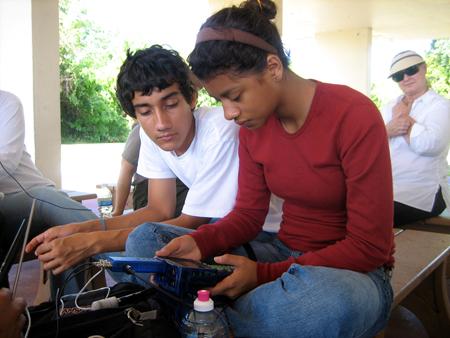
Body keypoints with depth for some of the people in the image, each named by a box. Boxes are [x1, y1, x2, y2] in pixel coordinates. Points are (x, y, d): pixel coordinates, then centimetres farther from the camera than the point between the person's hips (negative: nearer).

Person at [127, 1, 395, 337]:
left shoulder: (355, 116, -19)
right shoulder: (254, 123, -2)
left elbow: (369, 246, -18)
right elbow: (248, 214, 3)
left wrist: (264, 274, -24)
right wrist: (199, 242, -17)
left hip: (353, 270, -4)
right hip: (283, 255, 5)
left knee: (326, 295, -44)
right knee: (147, 238, -1)